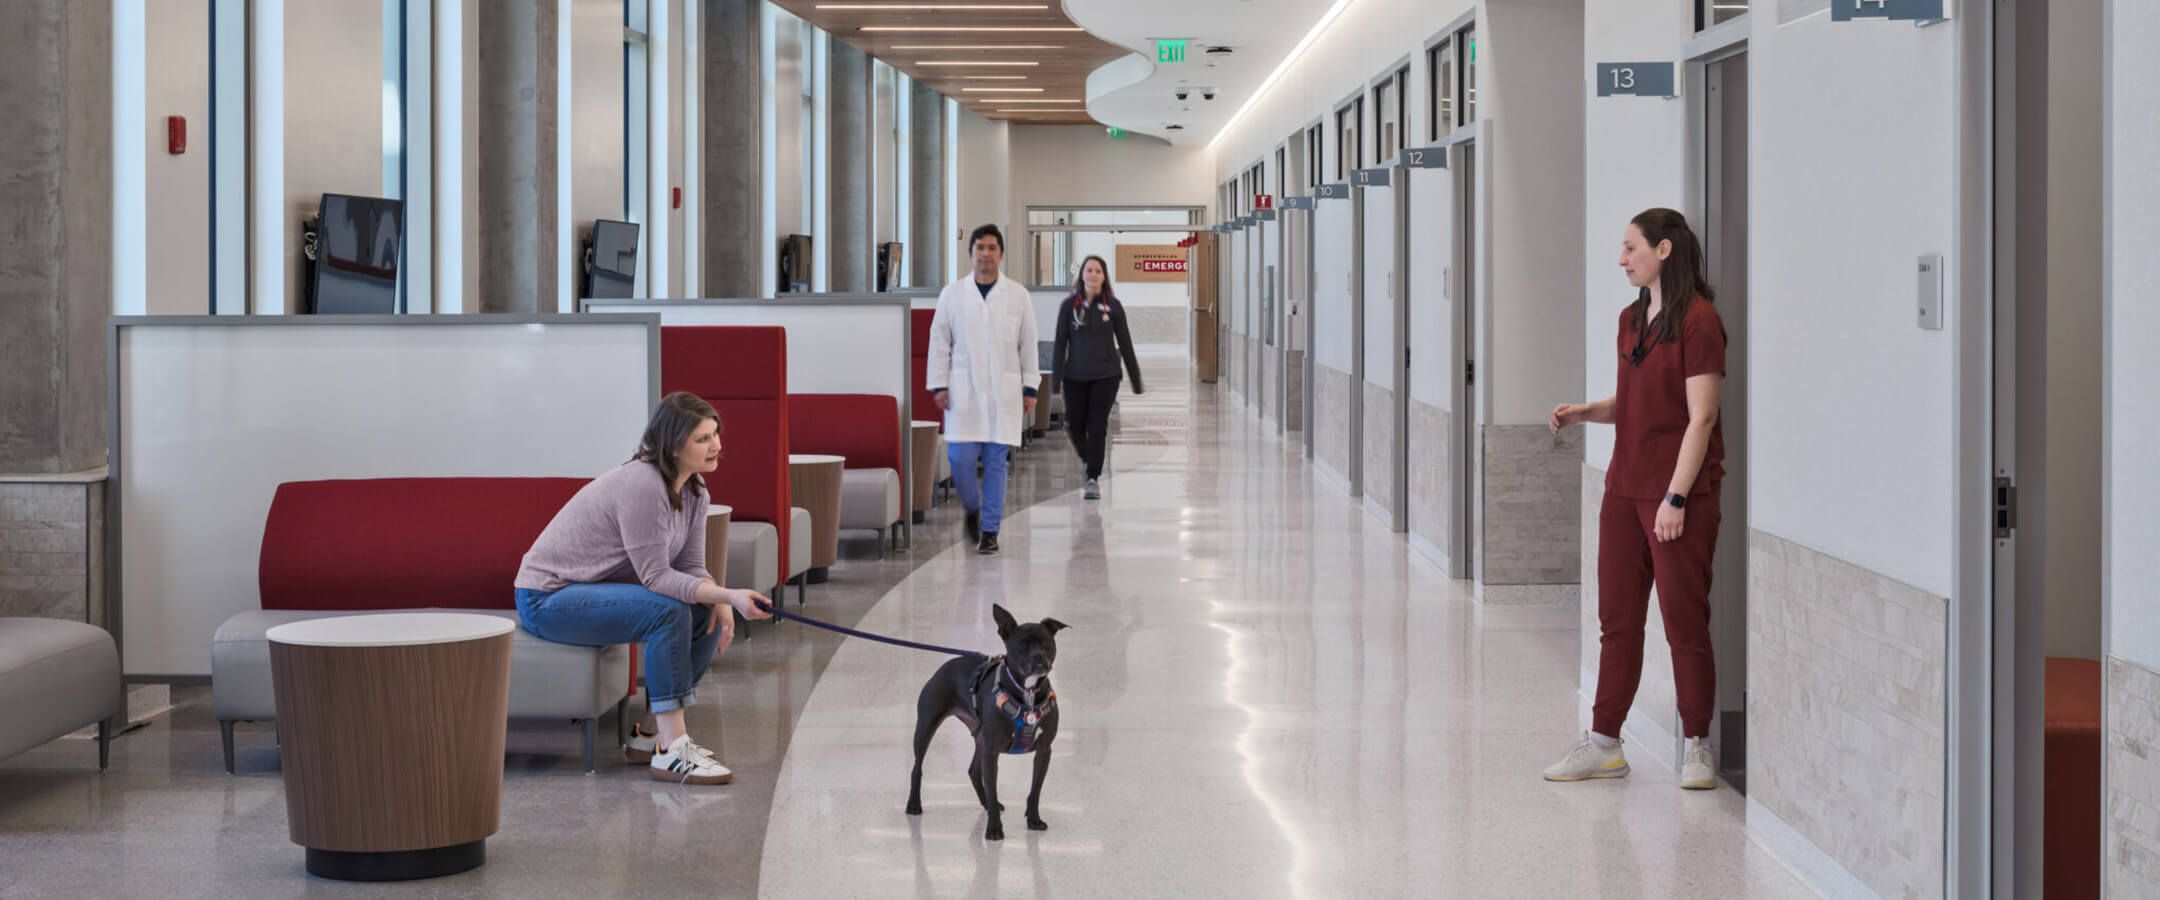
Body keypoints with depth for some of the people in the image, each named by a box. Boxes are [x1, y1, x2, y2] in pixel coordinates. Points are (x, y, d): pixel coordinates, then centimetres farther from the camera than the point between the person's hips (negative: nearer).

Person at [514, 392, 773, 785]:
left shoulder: (693, 488, 1)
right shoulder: (642, 484, -27)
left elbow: (690, 566, 1)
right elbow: (657, 577, -28)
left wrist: (720, 600, -19)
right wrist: (728, 595, -36)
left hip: (596, 590, 9)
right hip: (548, 599, -9)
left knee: (708, 615, -4)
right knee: (667, 611, -28)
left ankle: (656, 734, 5)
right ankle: (670, 752, -26)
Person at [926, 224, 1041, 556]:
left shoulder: (1018, 295, 5)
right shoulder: (952, 294, 6)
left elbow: (1028, 345, 7)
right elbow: (939, 343, 7)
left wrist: (1030, 388, 3)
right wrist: (938, 385, 0)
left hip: (1004, 392, 0)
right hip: (963, 391, 0)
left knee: (996, 462, 0)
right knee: (960, 459, -6)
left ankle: (990, 531, 7)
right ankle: (973, 508, 22)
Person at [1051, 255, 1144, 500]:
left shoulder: (1113, 306, -1)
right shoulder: (1070, 305, 0)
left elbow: (1125, 344, 3)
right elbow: (1060, 342, 0)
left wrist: (1136, 381, 4)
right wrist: (1056, 378, -6)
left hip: (1105, 376, -1)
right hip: (1075, 376, 1)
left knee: (1097, 427, -5)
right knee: (1075, 425, 6)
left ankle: (1094, 478, 2)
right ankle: (1088, 460, 36)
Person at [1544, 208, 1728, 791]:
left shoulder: (1698, 322, -12)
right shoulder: (1631, 319, 13)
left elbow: (1700, 418, -15)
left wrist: (1676, 498, -18)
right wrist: (1585, 412, 3)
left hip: (1679, 495, -8)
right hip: (1625, 490, 8)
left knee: (1685, 623, 0)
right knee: (1617, 621, 10)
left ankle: (1697, 748, 12)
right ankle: (1604, 745, 16)